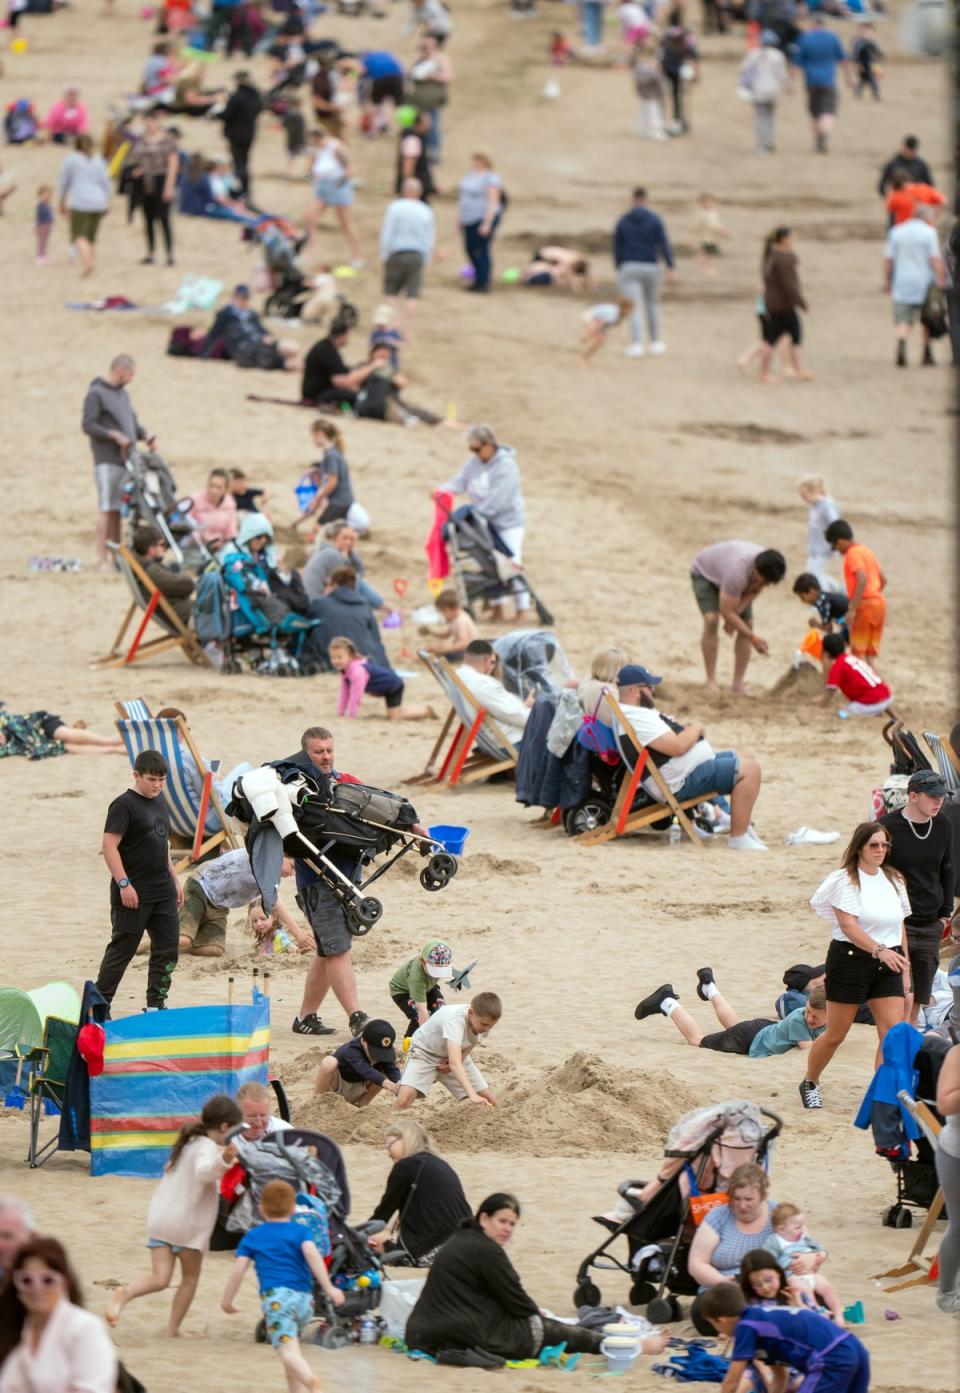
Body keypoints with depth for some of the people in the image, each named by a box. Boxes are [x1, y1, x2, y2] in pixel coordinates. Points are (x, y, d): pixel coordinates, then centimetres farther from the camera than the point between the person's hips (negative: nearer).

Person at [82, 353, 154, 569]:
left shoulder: (122, 393, 20)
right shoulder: (96, 393, -6)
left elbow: (132, 422, 25)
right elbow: (88, 425, -12)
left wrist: (145, 434, 5)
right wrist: (115, 435, -20)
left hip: (125, 459, 8)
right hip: (107, 460, -8)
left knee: (118, 509, 8)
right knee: (107, 509, -9)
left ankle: (116, 556, 11)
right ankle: (103, 559, -9)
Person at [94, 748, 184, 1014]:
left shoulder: (159, 801, 14)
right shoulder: (124, 805, -12)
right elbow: (109, 846, -17)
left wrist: (174, 879, 22)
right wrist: (124, 884, -22)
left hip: (162, 890, 8)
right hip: (134, 893, -8)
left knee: (167, 947, 4)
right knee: (123, 948, -2)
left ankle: (156, 1004, 12)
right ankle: (100, 1002, 7)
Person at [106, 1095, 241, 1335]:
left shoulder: (190, 1143, 18)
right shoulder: (208, 1147, -11)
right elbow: (204, 1171, -33)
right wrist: (223, 1160, -52)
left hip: (159, 1218, 7)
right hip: (188, 1223, -7)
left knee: (160, 1278, -2)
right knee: (190, 1277, 13)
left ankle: (125, 1294, -29)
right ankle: (172, 1329, 14)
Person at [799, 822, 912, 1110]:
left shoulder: (894, 881, 11)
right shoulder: (845, 880, -9)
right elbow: (849, 926, -21)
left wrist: (905, 966, 13)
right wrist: (879, 950, -35)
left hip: (887, 964, 5)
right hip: (851, 958, -5)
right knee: (835, 1034, 4)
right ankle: (810, 1083, 28)